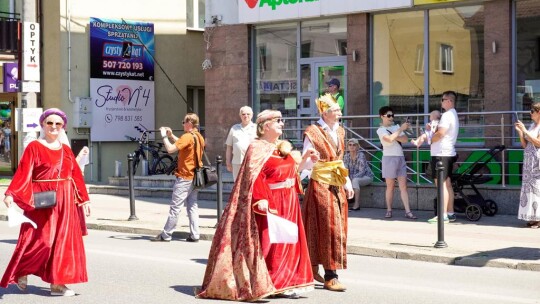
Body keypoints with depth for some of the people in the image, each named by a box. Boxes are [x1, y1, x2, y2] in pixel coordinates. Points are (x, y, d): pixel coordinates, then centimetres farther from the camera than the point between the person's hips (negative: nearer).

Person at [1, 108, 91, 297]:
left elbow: (76, 175, 14)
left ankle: (57, 282, 10)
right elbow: (23, 173, -12)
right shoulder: (34, 147, -3)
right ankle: (21, 273, 17)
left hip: (65, 202, 5)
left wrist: (84, 199, 14)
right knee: (40, 240, -6)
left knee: (63, 241, 4)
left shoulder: (66, 150, 12)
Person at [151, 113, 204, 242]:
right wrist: (171, 135, 16)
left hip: (184, 177, -8)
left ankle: (166, 235, 3)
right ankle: (194, 235, 6)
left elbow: (170, 149, -22)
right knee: (192, 206, 9)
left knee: (175, 206, -3)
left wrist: (164, 136, -9)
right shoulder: (199, 137, 11)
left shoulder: (187, 136, -16)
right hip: (195, 177, 8)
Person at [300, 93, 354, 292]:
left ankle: (313, 269, 25)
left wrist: (347, 183, 16)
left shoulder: (339, 131, 11)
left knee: (337, 228, 11)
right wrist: (308, 157, -35)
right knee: (328, 228, -8)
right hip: (321, 185, -8)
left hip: (337, 186, 8)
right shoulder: (313, 133, -12)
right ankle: (330, 277, -4)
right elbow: (304, 164, -14)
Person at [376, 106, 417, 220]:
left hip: (400, 158, 4)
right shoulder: (380, 130, -1)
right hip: (389, 158, -4)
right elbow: (390, 139, -20)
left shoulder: (396, 127, 16)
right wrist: (401, 129, -18)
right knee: (390, 186, 0)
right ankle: (389, 210, 10)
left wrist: (395, 137, -9)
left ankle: (408, 212, -6)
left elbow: (405, 139, 5)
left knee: (403, 186, -2)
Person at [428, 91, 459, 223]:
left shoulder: (447, 115, -14)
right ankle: (450, 213, 16)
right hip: (449, 153, 10)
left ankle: (443, 215, -11)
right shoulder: (453, 114, 19)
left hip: (441, 153, -10)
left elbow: (440, 134, -21)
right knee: (447, 184, 13)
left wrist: (429, 140, -5)